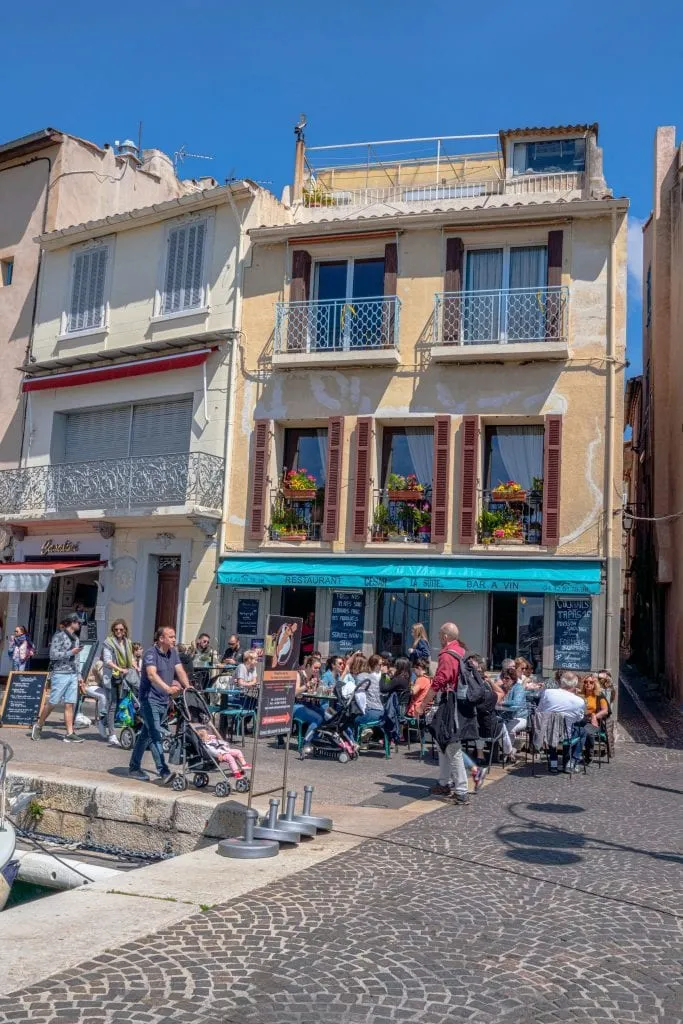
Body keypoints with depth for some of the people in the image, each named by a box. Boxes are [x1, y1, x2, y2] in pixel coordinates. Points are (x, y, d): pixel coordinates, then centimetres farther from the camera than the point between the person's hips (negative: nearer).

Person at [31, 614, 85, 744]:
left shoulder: (75, 638, 17)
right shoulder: (59, 636, -5)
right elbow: (53, 654, -13)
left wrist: (79, 676, 17)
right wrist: (70, 653, -17)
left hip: (72, 675, 6)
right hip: (60, 674, -6)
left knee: (70, 705, 2)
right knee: (52, 703, -1)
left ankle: (70, 734, 1)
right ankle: (38, 726, 19)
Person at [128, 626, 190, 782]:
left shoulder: (173, 653, 9)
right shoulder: (151, 653, -15)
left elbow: (180, 671, -1)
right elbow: (152, 674, -31)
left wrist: (187, 687, -20)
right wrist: (168, 688, -46)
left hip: (164, 700, 8)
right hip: (150, 699, -8)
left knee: (146, 734, 16)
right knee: (155, 735, -14)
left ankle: (134, 768, 25)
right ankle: (164, 771, -20)